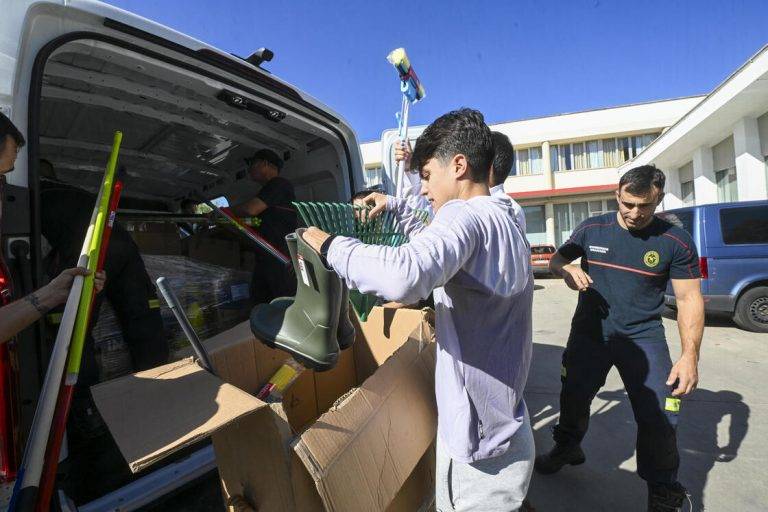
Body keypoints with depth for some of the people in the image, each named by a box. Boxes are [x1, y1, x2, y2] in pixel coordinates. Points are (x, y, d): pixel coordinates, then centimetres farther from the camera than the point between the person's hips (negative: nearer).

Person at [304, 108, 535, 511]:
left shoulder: (466, 215, -23)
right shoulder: (504, 222, 9)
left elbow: (403, 275, -42)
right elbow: (442, 249, 26)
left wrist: (330, 245, -25)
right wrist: (396, 207, 22)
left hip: (479, 447, -9)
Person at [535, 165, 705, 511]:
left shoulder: (676, 242, -8)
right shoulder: (592, 229, -4)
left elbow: (690, 300, -6)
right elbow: (556, 260, 8)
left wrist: (690, 354, -16)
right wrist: (567, 269, -17)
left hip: (643, 338, -2)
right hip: (588, 333, 2)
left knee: (659, 419, -5)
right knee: (574, 397, 14)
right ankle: (567, 447, 43)